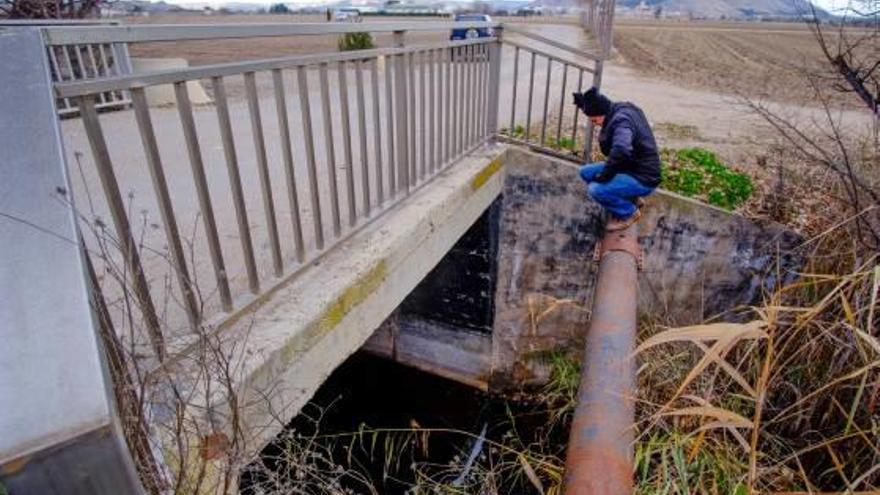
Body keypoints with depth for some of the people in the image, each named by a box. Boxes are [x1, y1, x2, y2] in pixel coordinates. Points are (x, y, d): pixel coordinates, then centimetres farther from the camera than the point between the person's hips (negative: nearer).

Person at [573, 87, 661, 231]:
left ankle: (629, 212, 0)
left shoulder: (621, 120, -28)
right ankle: (630, 198, 16)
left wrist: (604, 175, -29)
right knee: (586, 172, 7)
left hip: (642, 179, -10)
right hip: (631, 167, 10)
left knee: (596, 189, -27)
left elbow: (621, 151, -45)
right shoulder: (620, 109, 2)